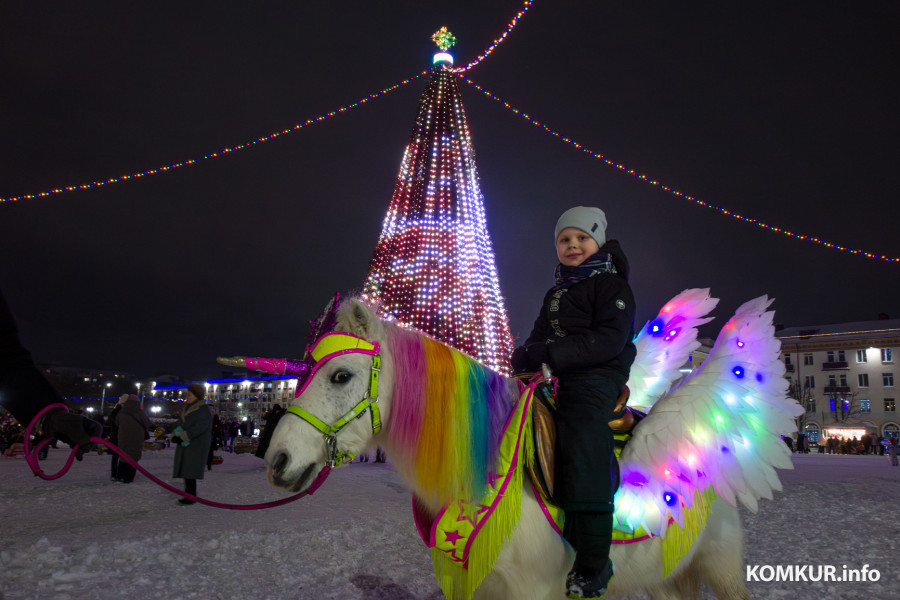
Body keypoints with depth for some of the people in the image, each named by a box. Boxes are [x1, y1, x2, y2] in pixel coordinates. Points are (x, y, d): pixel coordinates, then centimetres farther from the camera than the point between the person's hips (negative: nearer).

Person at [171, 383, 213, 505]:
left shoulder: (204, 411, -11)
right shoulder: (186, 408, 15)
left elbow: (199, 428, -20)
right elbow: (180, 423, 14)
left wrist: (184, 436, -21)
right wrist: (176, 435, -4)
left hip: (196, 446, -8)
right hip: (184, 444, 8)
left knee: (189, 471, -10)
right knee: (185, 470, 9)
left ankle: (191, 497, -4)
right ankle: (189, 494, 18)